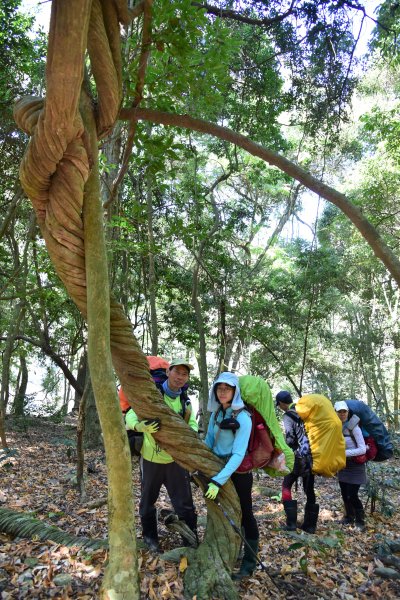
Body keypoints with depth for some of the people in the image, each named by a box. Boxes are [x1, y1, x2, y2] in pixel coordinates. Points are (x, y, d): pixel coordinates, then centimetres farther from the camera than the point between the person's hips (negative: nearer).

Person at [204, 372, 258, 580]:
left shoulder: (242, 417, -23)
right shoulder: (216, 413, -2)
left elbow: (238, 455, -27)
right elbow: (208, 442, 7)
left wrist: (218, 481, -31)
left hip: (238, 472, -7)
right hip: (219, 469, 7)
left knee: (244, 515, 8)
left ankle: (250, 562, 24)